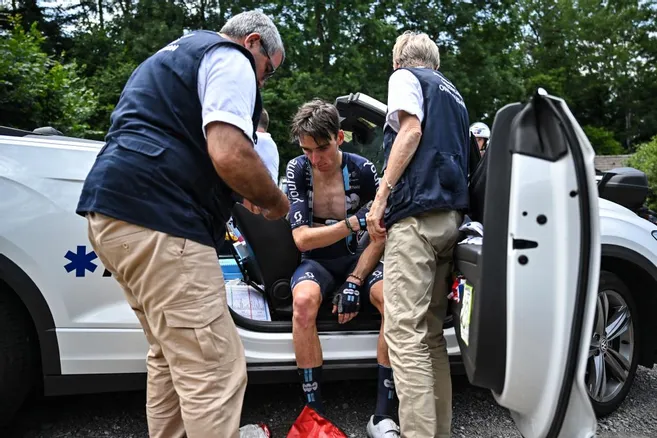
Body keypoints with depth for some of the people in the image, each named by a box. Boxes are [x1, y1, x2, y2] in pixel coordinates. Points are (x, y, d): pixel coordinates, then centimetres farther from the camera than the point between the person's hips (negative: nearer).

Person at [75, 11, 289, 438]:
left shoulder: (176, 52, 30)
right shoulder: (230, 58, -1)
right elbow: (229, 155, -18)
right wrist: (275, 201, 1)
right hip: (159, 222, -11)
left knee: (170, 360, 18)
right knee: (215, 374, -8)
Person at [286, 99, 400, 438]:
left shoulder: (364, 171, -8)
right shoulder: (297, 170, -8)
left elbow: (379, 237, -7)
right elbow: (301, 238, -14)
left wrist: (355, 282, -19)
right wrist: (354, 222, -26)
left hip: (358, 257, 1)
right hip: (317, 260, 0)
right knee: (304, 300, -35)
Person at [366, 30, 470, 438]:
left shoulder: (405, 76, 9)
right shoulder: (452, 92, 30)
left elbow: (411, 131, -9)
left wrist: (380, 198, -13)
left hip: (416, 213, -8)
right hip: (451, 216, 8)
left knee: (405, 332, -12)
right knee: (431, 333, 9)